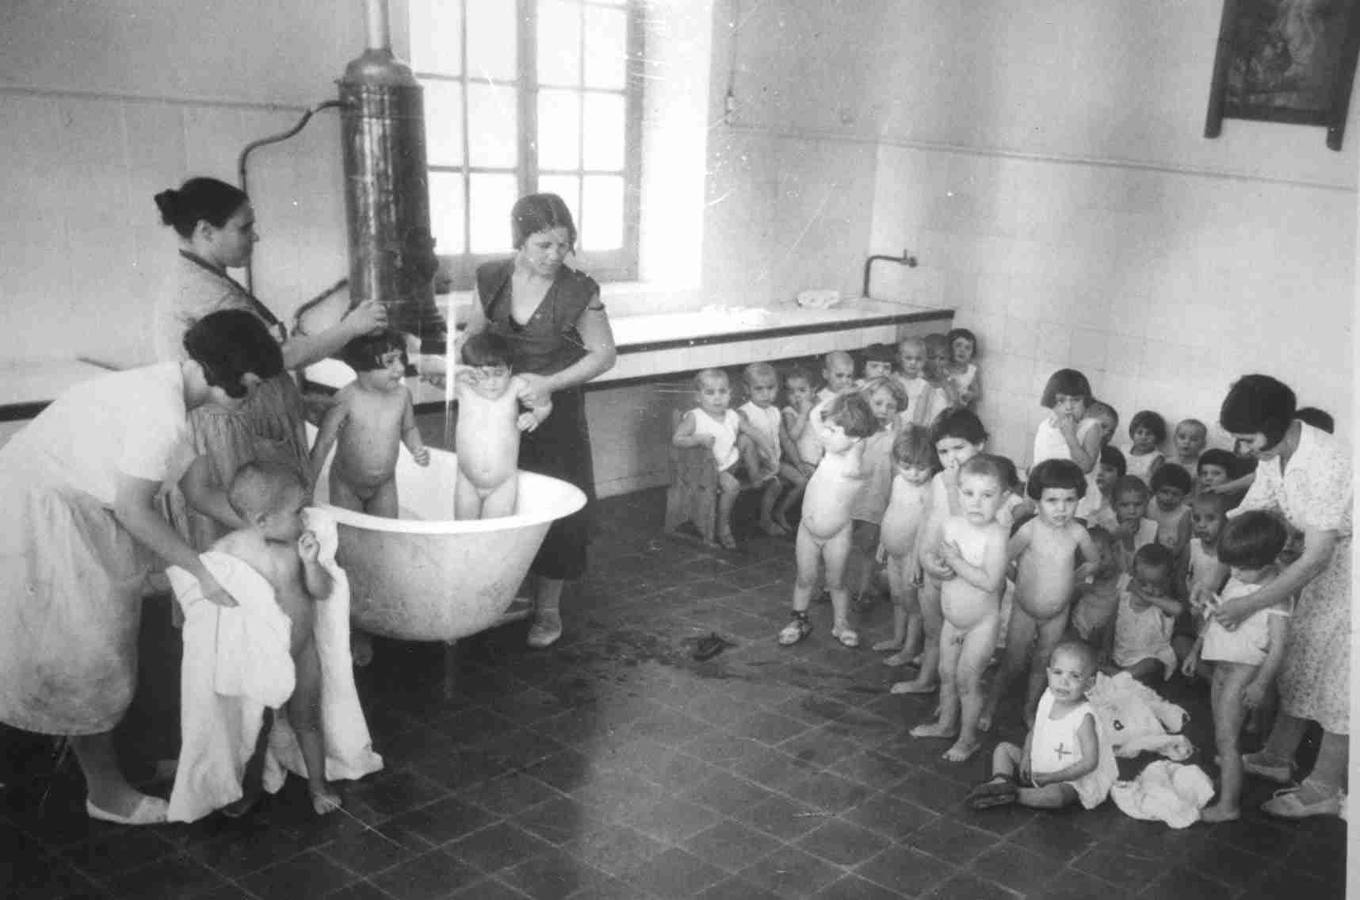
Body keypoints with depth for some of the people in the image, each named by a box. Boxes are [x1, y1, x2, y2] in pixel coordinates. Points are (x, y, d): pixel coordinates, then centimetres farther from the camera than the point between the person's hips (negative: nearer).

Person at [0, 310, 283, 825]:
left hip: (66, 508, 10)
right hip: (44, 518, -10)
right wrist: (203, 575, -15)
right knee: (89, 662, 2)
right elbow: (133, 509, -23)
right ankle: (106, 793, 16)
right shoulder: (163, 416, -27)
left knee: (95, 651, 17)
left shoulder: (166, 388, 3)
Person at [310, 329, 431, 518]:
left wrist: (418, 449, -12)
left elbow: (408, 428, 9)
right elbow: (323, 444, -17)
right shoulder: (346, 400, -24)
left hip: (385, 485, 3)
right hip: (346, 485, -3)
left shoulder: (401, 395, -12)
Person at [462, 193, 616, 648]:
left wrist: (550, 382, -20)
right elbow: (471, 336, 11)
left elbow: (604, 354, -9)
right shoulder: (492, 279, -3)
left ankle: (548, 608, 18)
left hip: (554, 412, -3)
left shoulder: (578, 291, -15)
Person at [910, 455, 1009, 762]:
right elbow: (930, 552, 9)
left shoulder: (995, 535, -26)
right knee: (946, 673, 19)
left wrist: (956, 560, -29)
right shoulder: (951, 524, -6)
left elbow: (990, 581, -33)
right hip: (952, 619, 7)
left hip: (981, 623, -6)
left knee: (967, 678, 2)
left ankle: (968, 738, 20)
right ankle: (947, 723, 40)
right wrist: (933, 564, -14)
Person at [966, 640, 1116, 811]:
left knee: (1055, 794, -39)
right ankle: (1000, 781, -17)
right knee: (1003, 748, 6)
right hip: (1038, 769, 8)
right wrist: (1026, 756, -6)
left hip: (1071, 780, -8)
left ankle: (1011, 795, -26)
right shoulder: (1047, 698, -4)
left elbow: (1089, 762, -25)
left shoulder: (1084, 718, -25)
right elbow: (1034, 731, 11)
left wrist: (1052, 777, -21)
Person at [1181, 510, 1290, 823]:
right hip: (1222, 664, 8)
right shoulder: (1237, 580, 5)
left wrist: (1261, 684, -24)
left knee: (1226, 739, -7)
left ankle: (1228, 805, -1)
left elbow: (1278, 645, -19)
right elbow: (1216, 615, 17)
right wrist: (1195, 650, 21)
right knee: (1221, 733, 16)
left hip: (1245, 668, -8)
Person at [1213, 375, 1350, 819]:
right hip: (1327, 565, 8)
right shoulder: (1273, 456, -8)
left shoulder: (1327, 464, -34)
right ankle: (1277, 756, 30)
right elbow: (1242, 520, 0)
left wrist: (1249, 605, -30)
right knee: (1297, 661, 15)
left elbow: (1314, 560, -32)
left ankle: (1324, 789, 11)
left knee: (1339, 681, 0)